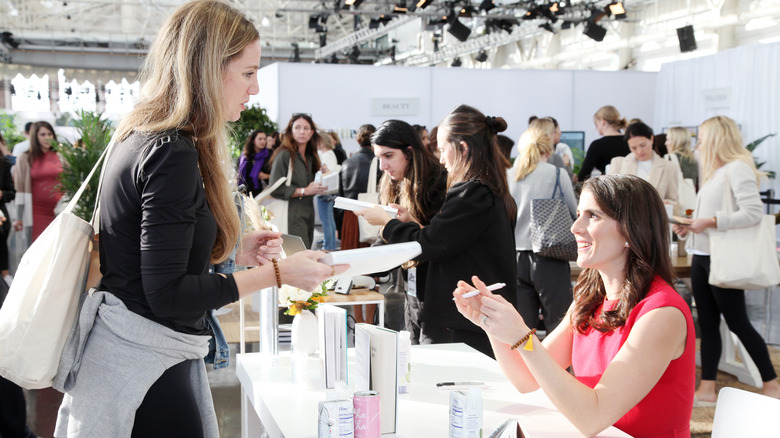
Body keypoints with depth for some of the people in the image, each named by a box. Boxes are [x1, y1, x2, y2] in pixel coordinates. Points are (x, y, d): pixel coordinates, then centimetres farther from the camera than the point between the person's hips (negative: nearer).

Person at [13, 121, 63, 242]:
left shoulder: (60, 157, 10)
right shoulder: (25, 159, 5)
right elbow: (20, 189, 3)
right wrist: (18, 218, 0)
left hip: (59, 211, 2)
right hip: (37, 212, -1)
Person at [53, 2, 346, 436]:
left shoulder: (143, 137, 9)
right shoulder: (172, 155, -20)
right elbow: (167, 295, -21)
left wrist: (234, 249, 10)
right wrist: (277, 273, -18)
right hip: (144, 364, -10)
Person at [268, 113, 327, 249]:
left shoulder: (310, 157, 17)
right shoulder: (284, 155, -7)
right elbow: (275, 189, -14)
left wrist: (318, 188, 7)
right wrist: (304, 191, -15)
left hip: (308, 213, 8)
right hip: (292, 215, -8)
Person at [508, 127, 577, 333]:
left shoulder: (507, 176, 4)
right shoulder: (557, 175, -3)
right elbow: (574, 214, 9)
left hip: (516, 259, 3)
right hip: (548, 260, -3)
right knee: (559, 328, 1)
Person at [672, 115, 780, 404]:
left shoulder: (738, 168, -13)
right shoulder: (714, 172, 14)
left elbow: (753, 212, -22)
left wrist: (710, 221, -22)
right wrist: (689, 226, 4)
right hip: (701, 256, 9)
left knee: (737, 322, -1)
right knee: (707, 323, 8)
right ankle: (707, 388, 13)